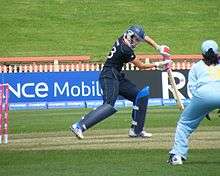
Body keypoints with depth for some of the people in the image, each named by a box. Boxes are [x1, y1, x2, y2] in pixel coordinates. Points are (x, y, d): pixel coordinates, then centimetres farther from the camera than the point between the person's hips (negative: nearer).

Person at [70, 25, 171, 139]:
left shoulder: (124, 39, 6)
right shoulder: (125, 49, -20)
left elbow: (146, 38, 21)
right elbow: (141, 66, -9)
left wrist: (159, 48, 10)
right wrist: (157, 64, 1)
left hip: (118, 78, 10)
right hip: (109, 77, -10)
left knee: (141, 96, 8)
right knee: (110, 106, -24)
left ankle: (136, 130, 10)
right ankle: (79, 126, -31)